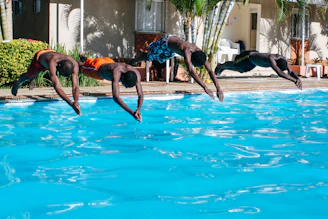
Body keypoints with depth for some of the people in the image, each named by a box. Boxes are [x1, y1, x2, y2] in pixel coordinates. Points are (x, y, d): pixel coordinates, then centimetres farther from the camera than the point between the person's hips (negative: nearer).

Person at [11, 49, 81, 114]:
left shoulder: (74, 64, -41)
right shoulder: (52, 62, -53)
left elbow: (75, 86, -45)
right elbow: (57, 87, -61)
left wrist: (76, 101, -65)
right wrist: (71, 104, -71)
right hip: (39, 56, -4)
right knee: (29, 76, 23)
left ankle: (31, 81, 69)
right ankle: (17, 83, 57)